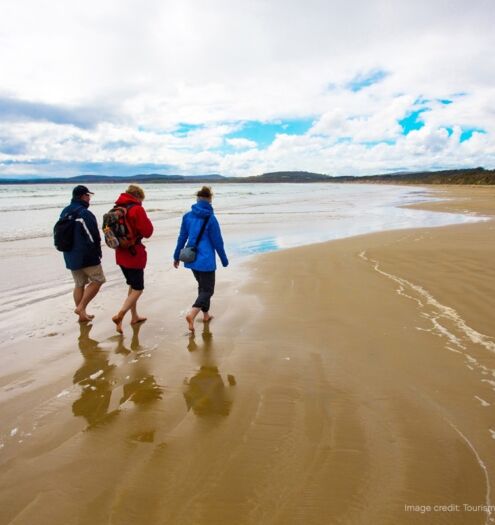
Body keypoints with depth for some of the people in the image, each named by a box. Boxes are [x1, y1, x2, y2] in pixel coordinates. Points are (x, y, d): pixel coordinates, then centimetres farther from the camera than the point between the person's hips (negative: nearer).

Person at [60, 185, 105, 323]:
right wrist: (98, 254, -3)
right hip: (87, 256, -8)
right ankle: (81, 307, 0)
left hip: (70, 257, 8)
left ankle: (82, 315, 21)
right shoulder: (85, 214, -18)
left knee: (79, 284, 15)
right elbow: (94, 237, -18)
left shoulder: (64, 213, 10)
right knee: (98, 280, 6)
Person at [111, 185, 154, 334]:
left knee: (132, 286, 20)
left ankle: (134, 316, 27)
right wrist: (146, 221, 3)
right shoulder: (137, 209, -14)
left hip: (121, 254, 8)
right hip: (134, 254, -8)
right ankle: (119, 315, -13)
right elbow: (147, 232, -13)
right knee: (138, 289, 1)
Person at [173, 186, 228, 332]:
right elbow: (217, 242, -8)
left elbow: (182, 238, 6)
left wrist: (177, 256, 17)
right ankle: (192, 314, -18)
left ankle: (206, 314, 33)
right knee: (207, 290, 2)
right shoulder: (211, 218, -13)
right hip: (206, 260, -6)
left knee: (203, 286, 23)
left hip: (192, 259, 6)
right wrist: (224, 260, 4)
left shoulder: (187, 216, 0)